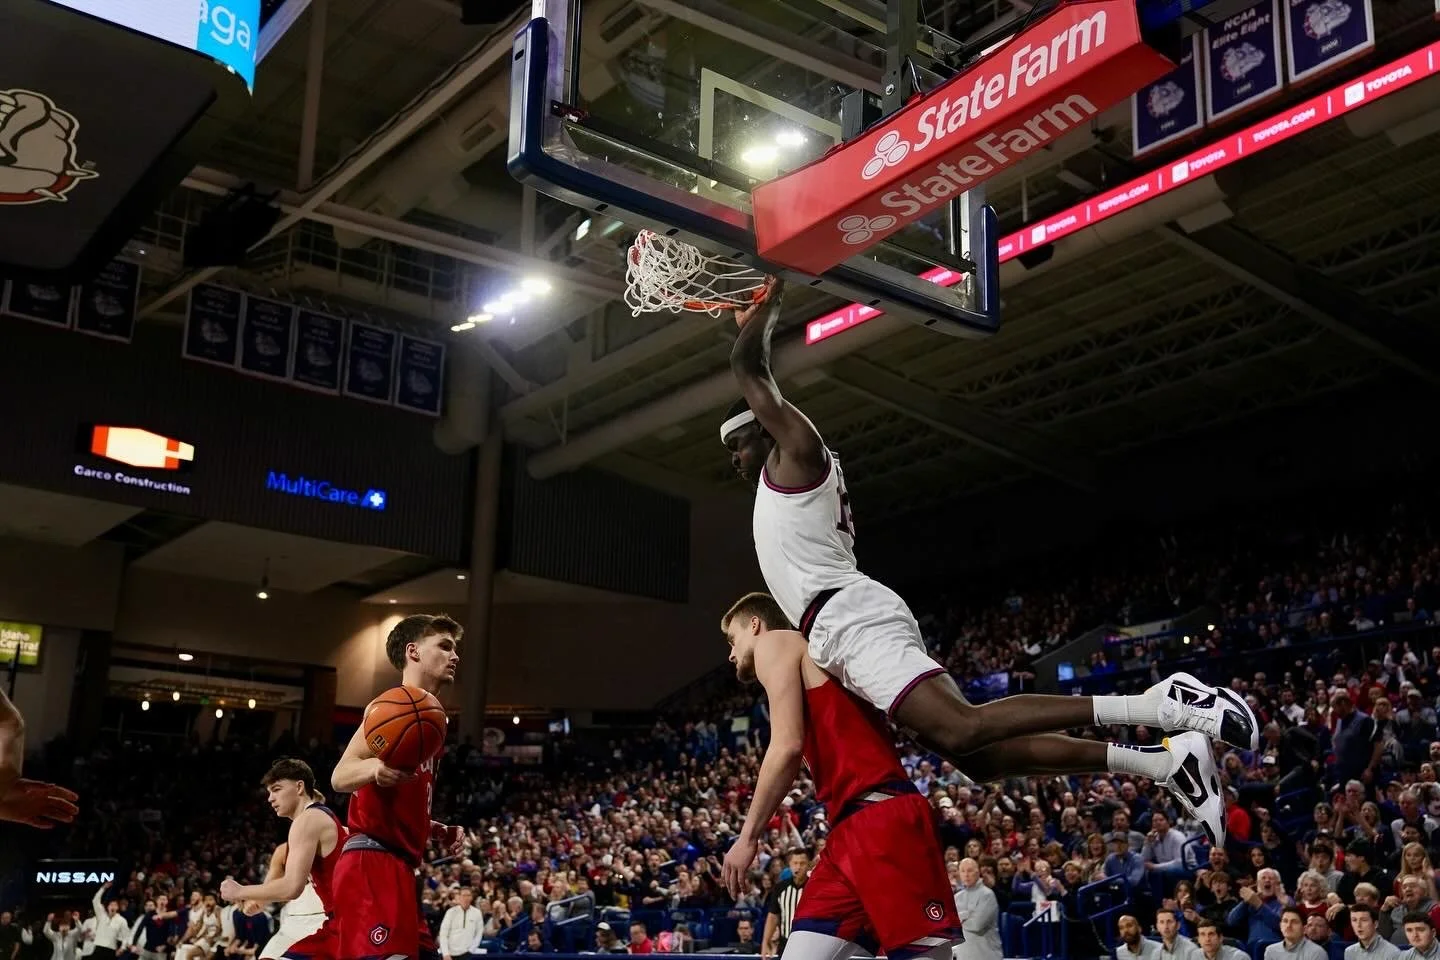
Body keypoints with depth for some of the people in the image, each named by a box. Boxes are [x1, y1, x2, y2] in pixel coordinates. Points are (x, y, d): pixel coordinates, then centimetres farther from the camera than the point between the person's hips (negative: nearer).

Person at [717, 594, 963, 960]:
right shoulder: (813, 659, 31)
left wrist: (748, 836, -6)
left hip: (882, 821, -9)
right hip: (851, 831, 9)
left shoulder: (774, 642, 4)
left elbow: (788, 747, -9)